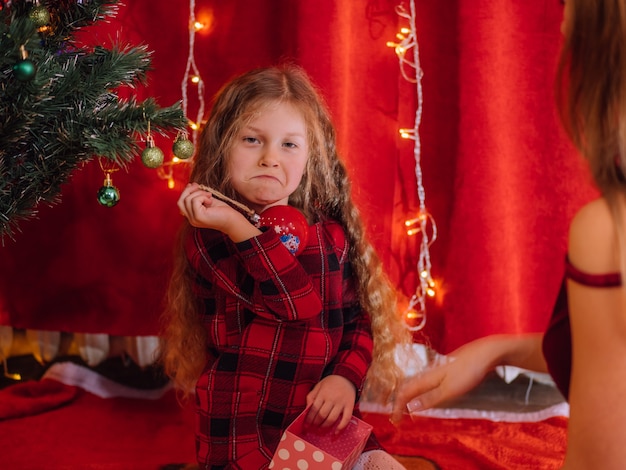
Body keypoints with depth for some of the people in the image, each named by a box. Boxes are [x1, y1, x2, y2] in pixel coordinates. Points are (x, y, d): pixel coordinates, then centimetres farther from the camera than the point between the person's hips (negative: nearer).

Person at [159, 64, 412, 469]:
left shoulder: (330, 232, 7)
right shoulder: (209, 236, -12)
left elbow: (359, 319, 6)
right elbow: (299, 302, -22)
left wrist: (346, 378, -11)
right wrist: (237, 225, -30)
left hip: (323, 421, 6)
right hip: (247, 437, -5)